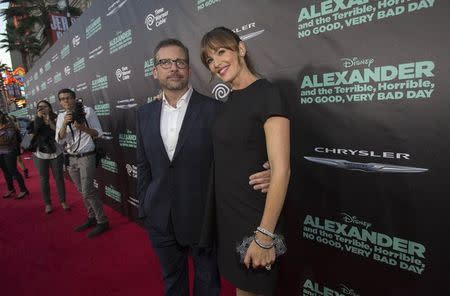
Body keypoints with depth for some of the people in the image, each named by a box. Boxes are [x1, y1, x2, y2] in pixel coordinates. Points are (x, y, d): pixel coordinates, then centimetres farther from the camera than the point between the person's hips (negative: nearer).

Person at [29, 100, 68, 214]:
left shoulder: (56, 119, -1)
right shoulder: (36, 121, 4)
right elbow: (32, 132, -14)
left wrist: (49, 122, -19)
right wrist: (38, 117, -16)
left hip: (56, 154, -1)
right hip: (40, 155, 2)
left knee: (59, 178, 7)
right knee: (44, 180, 8)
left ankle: (63, 201, 19)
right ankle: (47, 203, 19)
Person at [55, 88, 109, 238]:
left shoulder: (87, 111, -7)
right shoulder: (61, 117, 6)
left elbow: (98, 133, -7)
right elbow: (59, 140, -2)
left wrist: (82, 127, -23)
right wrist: (65, 123, -17)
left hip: (86, 157, -5)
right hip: (71, 159, 6)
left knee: (88, 191, -7)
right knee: (82, 191, 13)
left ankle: (102, 222, 5)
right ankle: (92, 218, 27)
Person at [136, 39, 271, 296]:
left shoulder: (214, 109, -12)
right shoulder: (145, 114, 3)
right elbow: (144, 166, 8)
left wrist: (262, 176, -26)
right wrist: (144, 207, 9)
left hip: (203, 216, -3)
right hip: (160, 218, 4)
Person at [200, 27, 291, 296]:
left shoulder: (268, 95, -16)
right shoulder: (231, 99, 8)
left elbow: (281, 170, -21)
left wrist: (265, 235, -21)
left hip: (254, 217, -7)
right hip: (227, 213, 7)